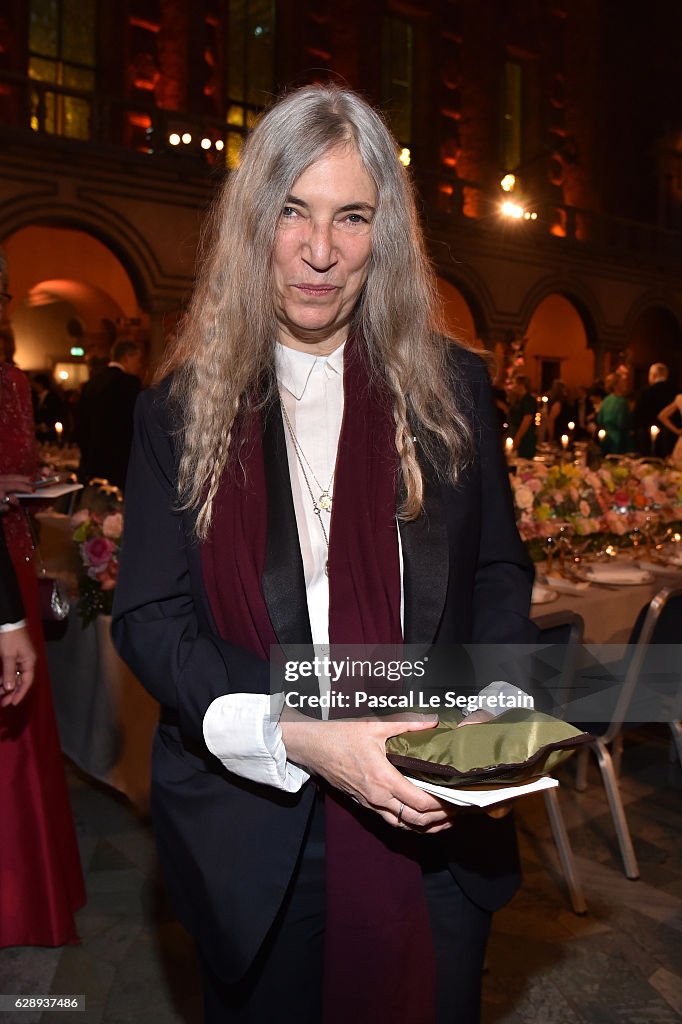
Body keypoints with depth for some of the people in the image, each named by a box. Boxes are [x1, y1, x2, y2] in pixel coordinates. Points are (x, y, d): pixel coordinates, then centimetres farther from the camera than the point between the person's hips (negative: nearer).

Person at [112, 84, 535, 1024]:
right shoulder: (180, 409, -4)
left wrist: (488, 716, -12)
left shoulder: (454, 388, 0)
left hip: (436, 829, 1)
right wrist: (296, 736, -22)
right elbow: (147, 618, -7)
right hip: (252, 834, 0)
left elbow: (501, 571, 6)